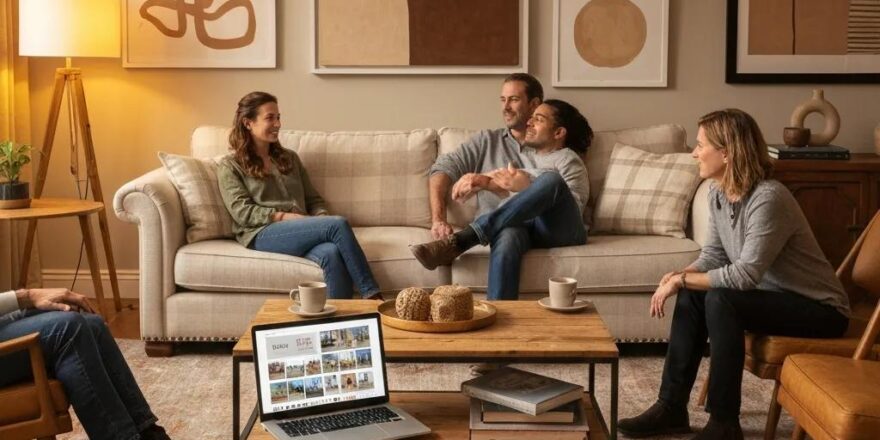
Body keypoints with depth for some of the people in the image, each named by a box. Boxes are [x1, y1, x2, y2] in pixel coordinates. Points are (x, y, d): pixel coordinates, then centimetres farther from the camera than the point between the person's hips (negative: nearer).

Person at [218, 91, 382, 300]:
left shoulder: (290, 158, 26)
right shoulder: (230, 166, 10)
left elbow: (314, 200, 22)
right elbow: (242, 212, -3)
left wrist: (322, 220, -2)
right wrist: (285, 216, -14)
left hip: (301, 232, 5)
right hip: (263, 234, -5)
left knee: (332, 253, -35)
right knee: (339, 224, -29)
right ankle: (371, 295, -29)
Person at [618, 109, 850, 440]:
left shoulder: (768, 198, -28)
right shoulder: (718, 193, -1)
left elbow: (745, 275, -31)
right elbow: (714, 254, 6)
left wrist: (682, 280, -23)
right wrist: (679, 276, -14)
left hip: (819, 308, -8)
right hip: (774, 295, 8)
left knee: (721, 300, -27)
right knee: (692, 295, -7)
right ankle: (671, 407, -1)